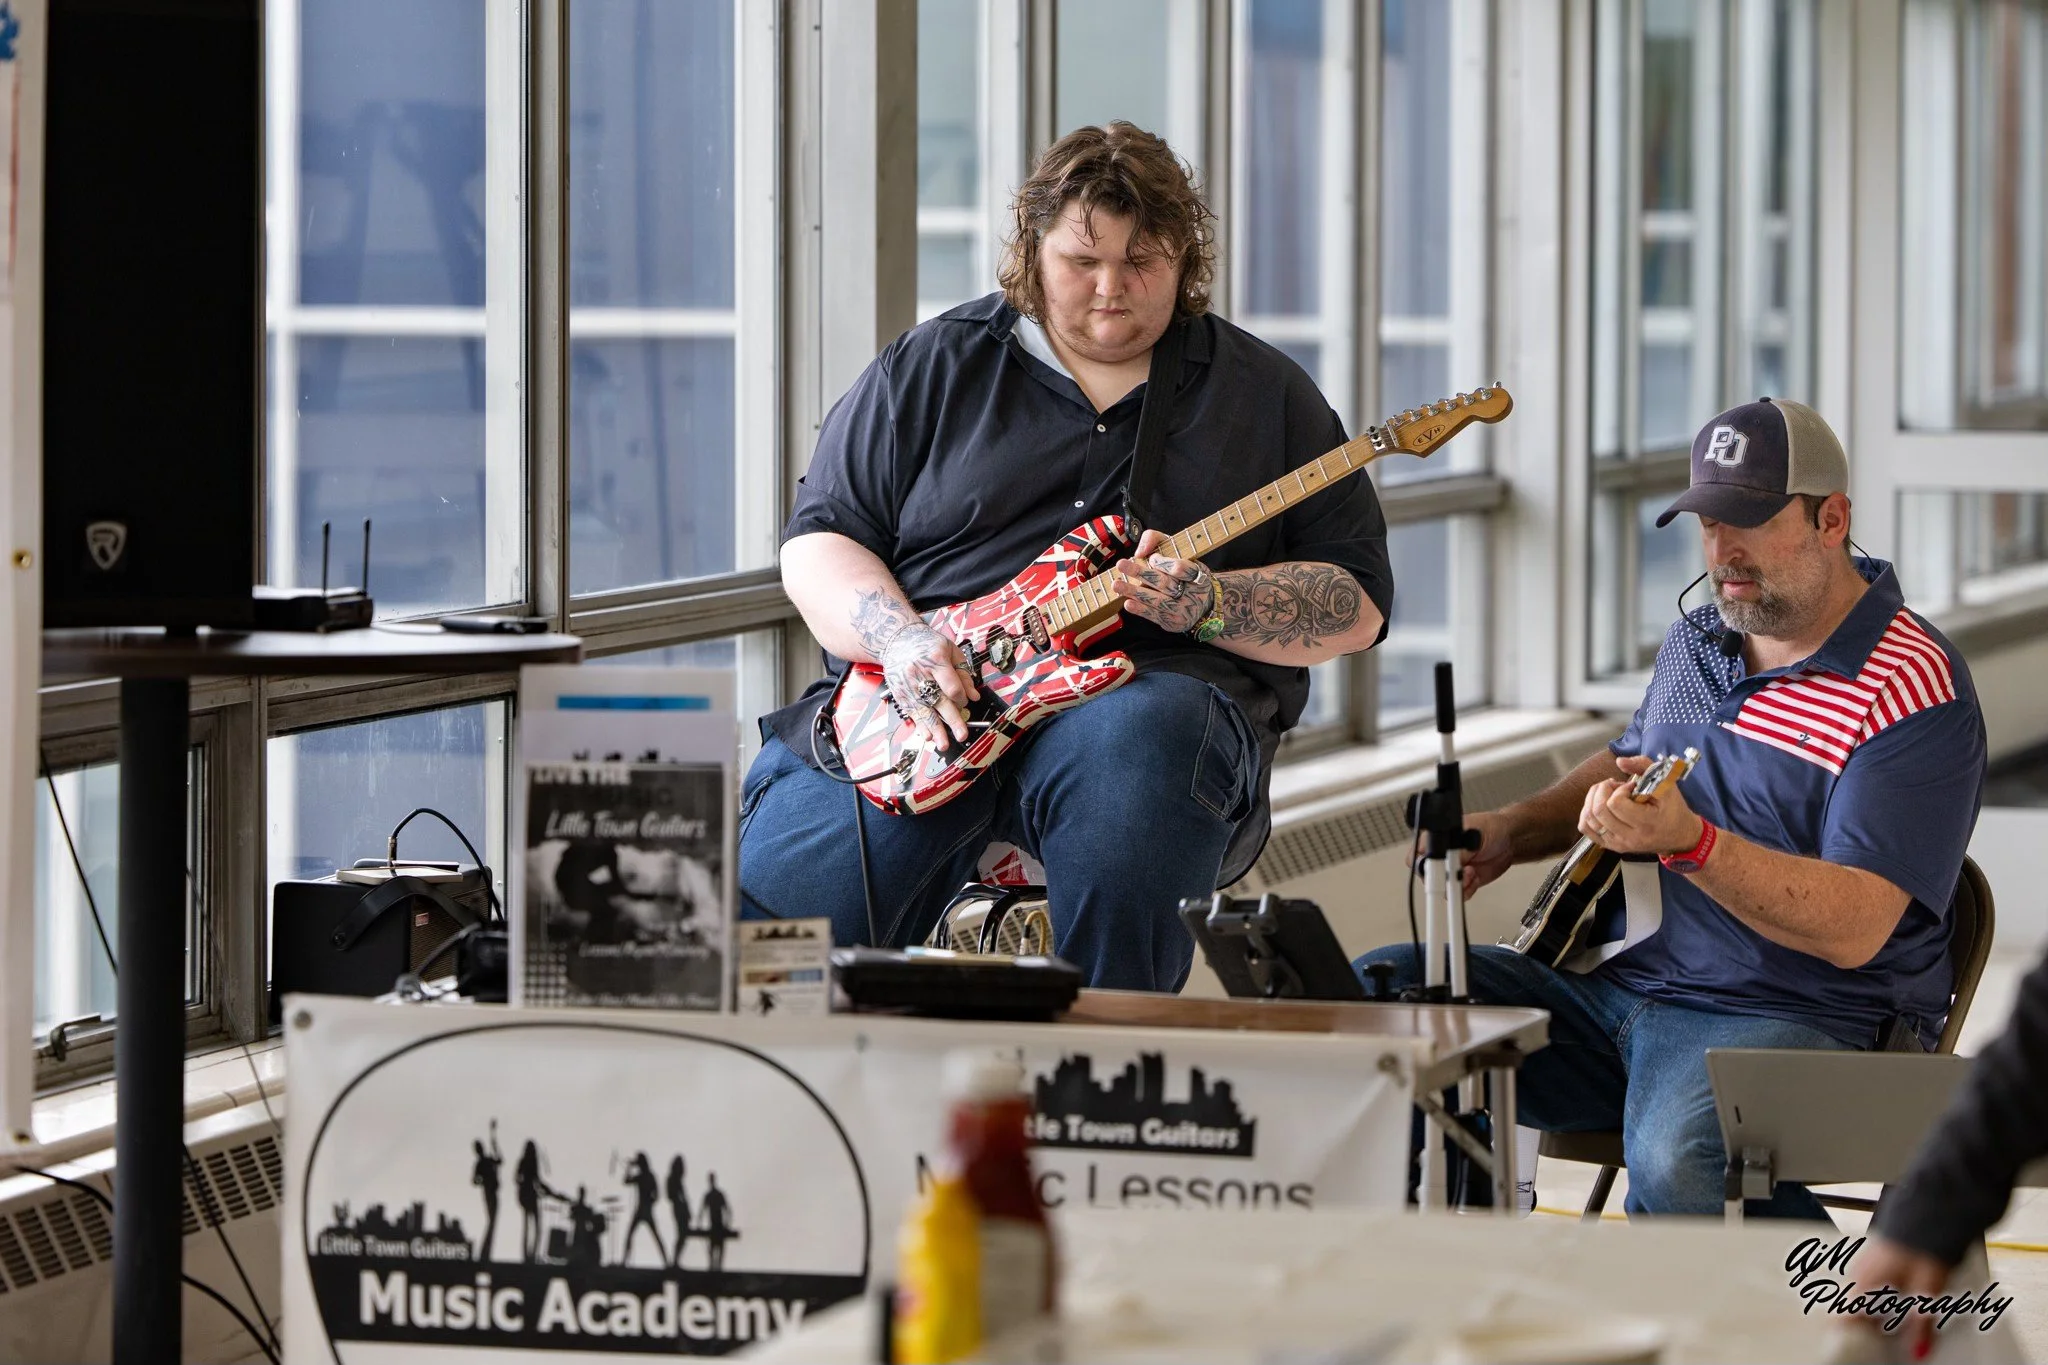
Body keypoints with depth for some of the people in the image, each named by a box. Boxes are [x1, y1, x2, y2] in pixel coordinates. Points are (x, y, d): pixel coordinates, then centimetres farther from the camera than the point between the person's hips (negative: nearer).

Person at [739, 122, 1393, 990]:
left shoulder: (1264, 395, 15)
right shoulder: (933, 367, 15)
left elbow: (1357, 601, 10)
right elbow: (818, 541, 11)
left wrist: (1209, 606, -10)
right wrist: (900, 640, -10)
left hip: (1157, 695, 0)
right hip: (926, 694, 0)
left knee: (1128, 751, -39)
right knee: (771, 893, -27)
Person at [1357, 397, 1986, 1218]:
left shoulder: (1911, 689, -14)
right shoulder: (1697, 640, 12)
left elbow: (1856, 928, -24)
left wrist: (1687, 841, -36)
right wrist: (1515, 830, 13)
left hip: (1803, 1019, -8)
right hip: (1622, 983, 8)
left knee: (1679, 1159, -40)